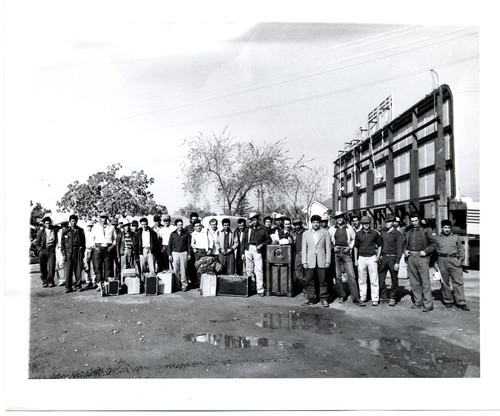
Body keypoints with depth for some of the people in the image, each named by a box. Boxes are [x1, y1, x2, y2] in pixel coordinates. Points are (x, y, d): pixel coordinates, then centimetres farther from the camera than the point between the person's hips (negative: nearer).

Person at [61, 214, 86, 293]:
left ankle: (78, 286, 8)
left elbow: (83, 242, 12)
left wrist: (82, 252, 6)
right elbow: (62, 243, 7)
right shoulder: (65, 231, 6)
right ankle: (68, 287, 8)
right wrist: (63, 254, 1)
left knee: (78, 269, -1)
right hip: (69, 252, 0)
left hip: (78, 252, 0)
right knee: (68, 270, -1)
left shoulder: (80, 231, 8)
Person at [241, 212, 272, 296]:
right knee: (249, 270, 5)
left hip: (257, 250, -3)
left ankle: (260, 289, -5)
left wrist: (261, 245, -7)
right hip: (248, 249, 3)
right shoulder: (248, 229, 11)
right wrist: (243, 253, 8)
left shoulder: (263, 229, 4)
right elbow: (244, 241, 13)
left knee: (259, 269, -8)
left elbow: (269, 240, 7)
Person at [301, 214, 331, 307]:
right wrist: (304, 262, 1)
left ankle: (324, 299, 12)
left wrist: (328, 261, -2)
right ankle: (310, 299, 14)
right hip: (310, 261, 1)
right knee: (309, 281, 3)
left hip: (321, 261, -1)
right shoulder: (306, 233, 9)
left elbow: (328, 248, 5)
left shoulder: (325, 232, 6)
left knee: (323, 281, 2)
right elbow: (304, 249, 7)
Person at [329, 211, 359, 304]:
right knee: (338, 276, 6)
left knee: (351, 275, -7)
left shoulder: (349, 228, 6)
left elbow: (354, 239, 14)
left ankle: (355, 297, -3)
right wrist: (333, 247, 1)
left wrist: (350, 247, 1)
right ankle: (341, 296, 17)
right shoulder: (332, 229, 7)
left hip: (346, 253, -1)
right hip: (336, 253, 1)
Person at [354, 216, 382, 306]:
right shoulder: (358, 234, 5)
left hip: (372, 258, -2)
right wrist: (355, 259, 8)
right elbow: (356, 247, 12)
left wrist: (377, 257, 0)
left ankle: (375, 299, 7)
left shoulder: (375, 233, 1)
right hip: (361, 258, 2)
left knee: (374, 280, 0)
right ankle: (362, 298, 14)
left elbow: (379, 245, 10)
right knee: (362, 280, 6)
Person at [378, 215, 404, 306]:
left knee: (394, 279, 3)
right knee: (380, 278, 5)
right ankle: (384, 296, 18)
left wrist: (397, 262, -13)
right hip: (383, 257, 5)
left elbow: (399, 249, -8)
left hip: (392, 258, -4)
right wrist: (379, 256, 9)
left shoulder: (397, 234, -5)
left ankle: (392, 298, 15)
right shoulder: (382, 232, 9)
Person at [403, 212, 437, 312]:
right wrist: (405, 250, 8)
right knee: (414, 282, 9)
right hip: (411, 258, 5)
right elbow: (404, 243, 27)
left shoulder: (425, 230, 0)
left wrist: (426, 251, -12)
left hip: (422, 257, -5)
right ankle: (418, 302, 18)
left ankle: (428, 304, -2)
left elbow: (434, 243, -2)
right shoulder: (408, 232, 15)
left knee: (425, 282, -6)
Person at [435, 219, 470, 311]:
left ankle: (461, 302, 0)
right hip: (442, 261, 0)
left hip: (454, 260, 0)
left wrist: (461, 259, 1)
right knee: (445, 282, 5)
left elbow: (461, 249, 14)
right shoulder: (437, 238, 10)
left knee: (458, 282, -4)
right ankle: (448, 301, 16)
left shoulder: (456, 237, 12)